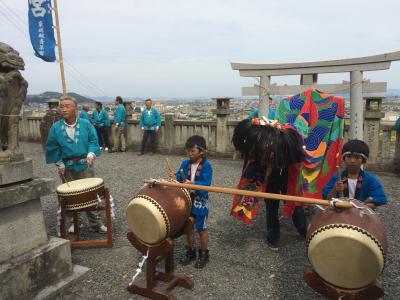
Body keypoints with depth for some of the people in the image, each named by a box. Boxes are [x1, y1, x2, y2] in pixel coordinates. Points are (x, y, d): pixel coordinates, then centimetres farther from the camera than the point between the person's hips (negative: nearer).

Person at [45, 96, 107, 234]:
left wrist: (91, 154, -19)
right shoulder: (56, 127, -2)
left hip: (85, 164, -1)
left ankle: (96, 223, 13)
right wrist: (59, 164, -2)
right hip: (67, 167, 1)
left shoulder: (86, 124, -3)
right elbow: (53, 148, 3)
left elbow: (93, 141, -2)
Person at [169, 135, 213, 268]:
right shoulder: (185, 164, 1)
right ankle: (190, 251, 36)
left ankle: (204, 254, 29)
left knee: (201, 228, 10)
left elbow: (205, 184, -25)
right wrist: (175, 177, -22)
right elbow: (180, 177, -1)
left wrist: (193, 184, -39)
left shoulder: (206, 166, -16)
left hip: (200, 203, -5)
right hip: (187, 200, 5)